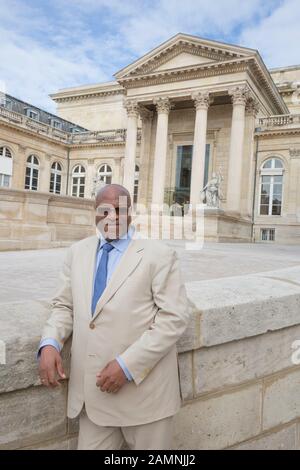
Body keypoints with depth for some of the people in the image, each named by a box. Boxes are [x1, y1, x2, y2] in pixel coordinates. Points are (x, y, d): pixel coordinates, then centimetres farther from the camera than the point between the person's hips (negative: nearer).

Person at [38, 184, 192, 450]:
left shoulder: (158, 254, -7)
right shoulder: (78, 252, 8)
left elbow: (175, 316, -12)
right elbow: (64, 305, 12)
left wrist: (128, 364, -18)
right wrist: (50, 343, -8)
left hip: (143, 389, -3)